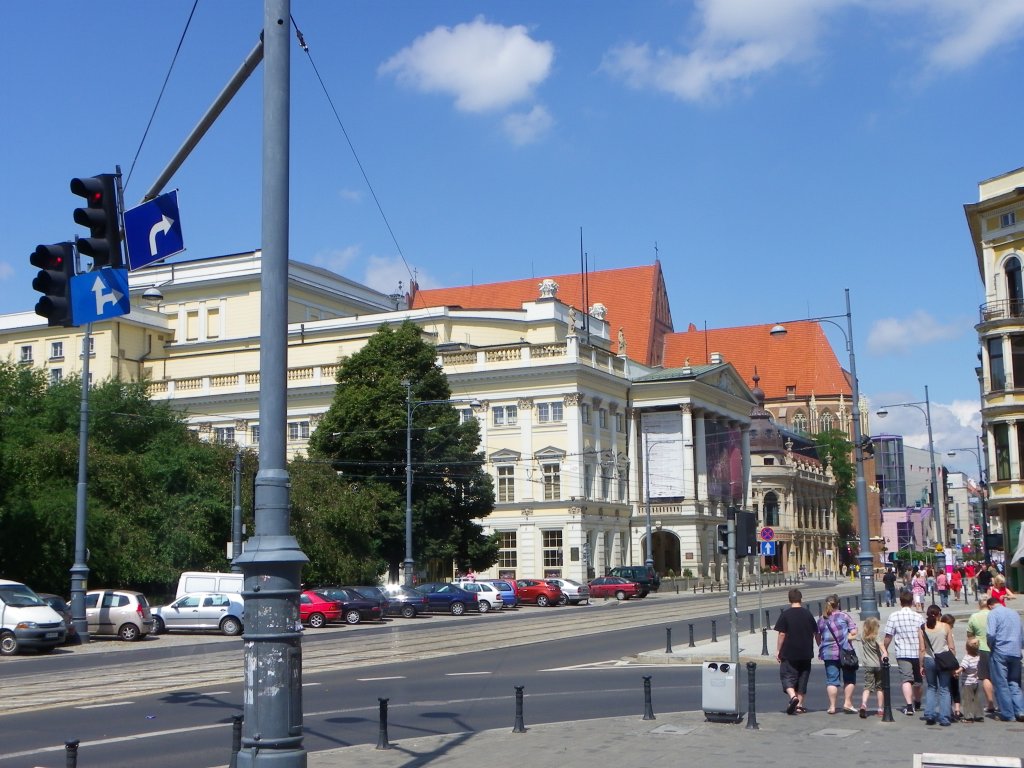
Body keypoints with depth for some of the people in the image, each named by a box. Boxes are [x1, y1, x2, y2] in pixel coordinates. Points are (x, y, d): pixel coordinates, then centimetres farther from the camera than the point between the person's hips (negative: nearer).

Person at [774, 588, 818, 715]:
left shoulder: (785, 614, -7)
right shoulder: (808, 614, 4)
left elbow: (782, 634, -10)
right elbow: (815, 633, 10)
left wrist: (778, 650, -1)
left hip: (789, 653, -4)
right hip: (806, 654, 4)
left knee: (787, 677, 1)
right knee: (802, 678, 12)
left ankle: (793, 696, -23)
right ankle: (800, 705, 13)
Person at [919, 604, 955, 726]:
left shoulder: (922, 629, -2)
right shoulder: (946, 627, -3)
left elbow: (921, 649, -2)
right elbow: (952, 648, -2)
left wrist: (921, 665, 6)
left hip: (929, 660, 1)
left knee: (931, 687, 18)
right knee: (944, 689, 8)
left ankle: (930, 715, 8)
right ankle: (944, 718, 5)